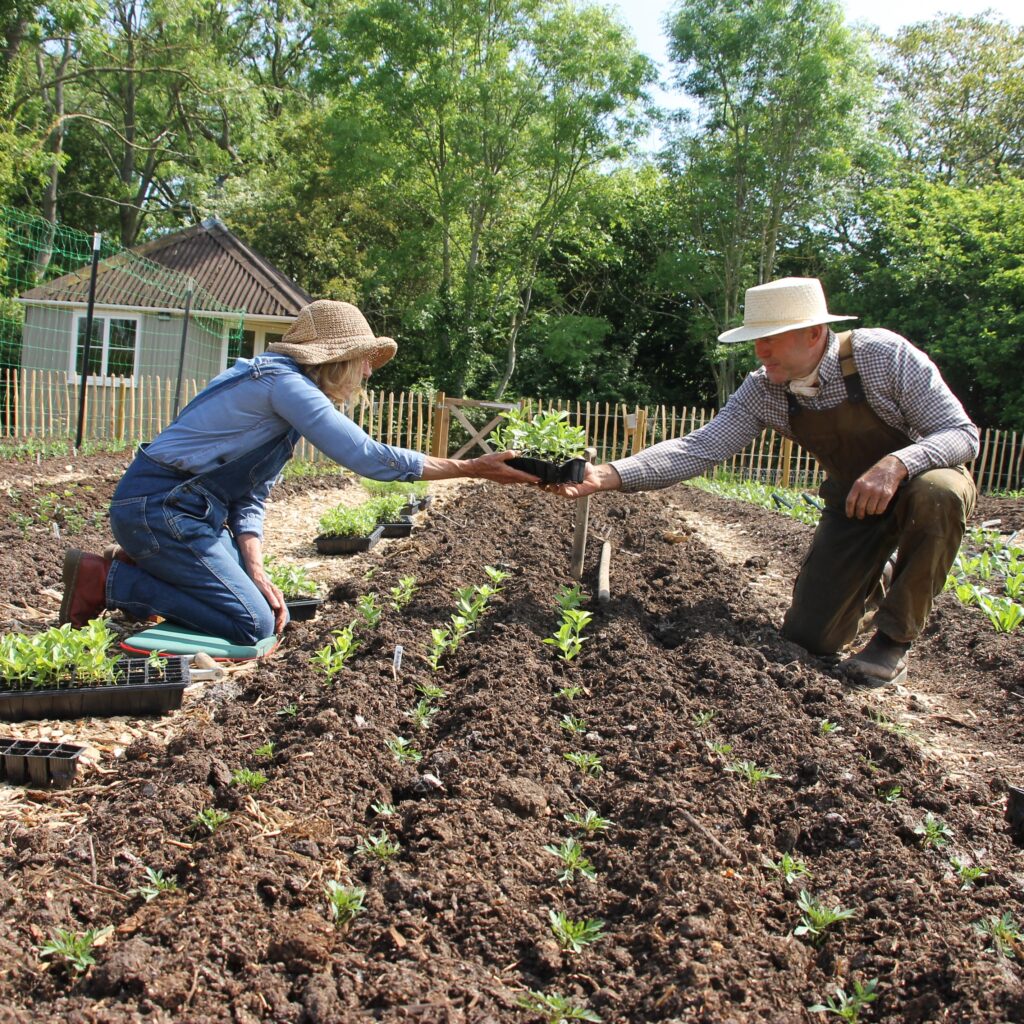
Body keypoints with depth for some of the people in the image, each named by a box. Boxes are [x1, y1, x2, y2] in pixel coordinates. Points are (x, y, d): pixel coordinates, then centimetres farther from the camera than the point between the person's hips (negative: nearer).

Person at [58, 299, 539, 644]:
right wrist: (471, 468, -20)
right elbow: (366, 456, -24)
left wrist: (255, 572, -3)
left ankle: (138, 568, 15)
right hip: (158, 505, -10)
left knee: (267, 603, 12)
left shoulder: (283, 387, 13)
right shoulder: (285, 383, -17)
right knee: (253, 623, -12)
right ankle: (107, 581, -4)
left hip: (189, 508, 10)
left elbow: (250, 496, 10)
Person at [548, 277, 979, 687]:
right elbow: (698, 448, -23)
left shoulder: (883, 354, -27)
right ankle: (878, 581, 32)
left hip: (920, 480, -3)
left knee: (937, 493, -40)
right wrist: (608, 475, -36)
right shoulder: (761, 392, -17)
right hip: (851, 499, 3)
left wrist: (895, 464, -45)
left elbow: (961, 433, -25)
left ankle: (895, 638, -17)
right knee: (808, 635, -3)